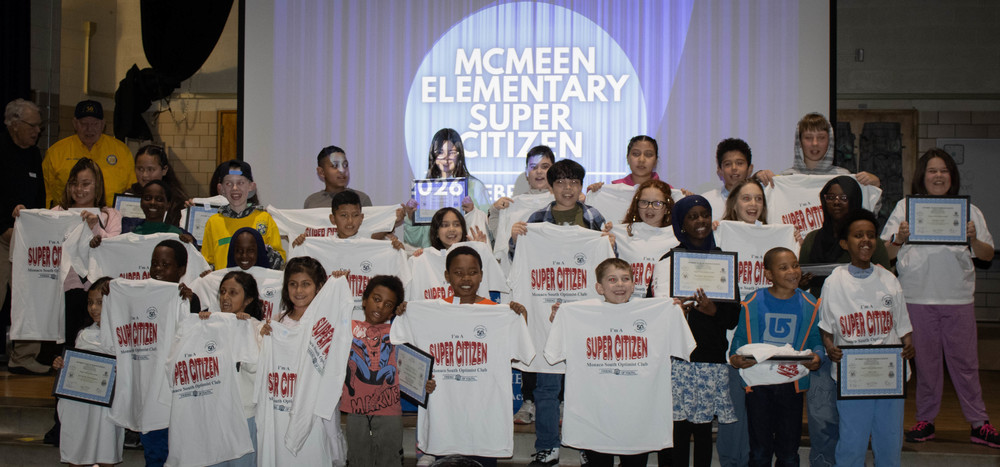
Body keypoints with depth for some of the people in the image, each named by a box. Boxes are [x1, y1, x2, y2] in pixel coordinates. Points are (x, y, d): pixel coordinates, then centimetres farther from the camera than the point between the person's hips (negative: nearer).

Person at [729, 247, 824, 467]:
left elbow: (816, 340, 9)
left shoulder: (810, 305, 4)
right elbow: (740, 337, 5)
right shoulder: (752, 302, -1)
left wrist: (817, 356, -12)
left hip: (792, 384, 1)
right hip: (758, 383, -1)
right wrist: (735, 358, -15)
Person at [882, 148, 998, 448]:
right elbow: (886, 253, 5)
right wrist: (899, 239, -14)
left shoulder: (967, 210, 9)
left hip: (958, 298, 0)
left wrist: (973, 239, -12)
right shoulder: (905, 208, 7)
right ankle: (926, 420, 15)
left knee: (964, 360, 2)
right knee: (925, 359, 5)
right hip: (917, 296, 0)